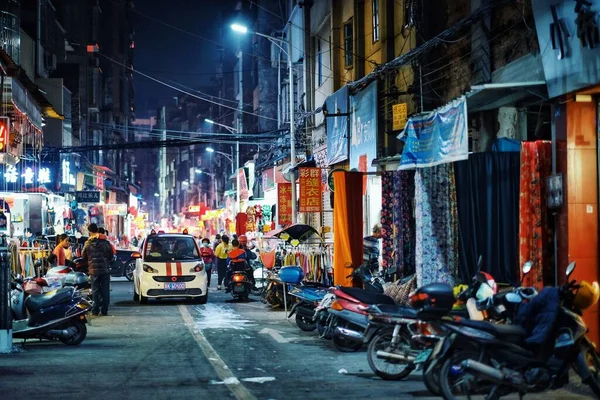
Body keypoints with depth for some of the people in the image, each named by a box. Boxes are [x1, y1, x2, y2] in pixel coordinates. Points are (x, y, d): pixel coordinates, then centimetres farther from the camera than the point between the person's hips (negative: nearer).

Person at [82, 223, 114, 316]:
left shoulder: (88, 244, -4)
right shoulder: (105, 242, -5)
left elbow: (83, 257, 7)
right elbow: (111, 255, 5)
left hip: (93, 269, 0)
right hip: (105, 269, 0)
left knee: (95, 291, 6)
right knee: (105, 290, 5)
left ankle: (95, 310, 4)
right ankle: (104, 310, 5)